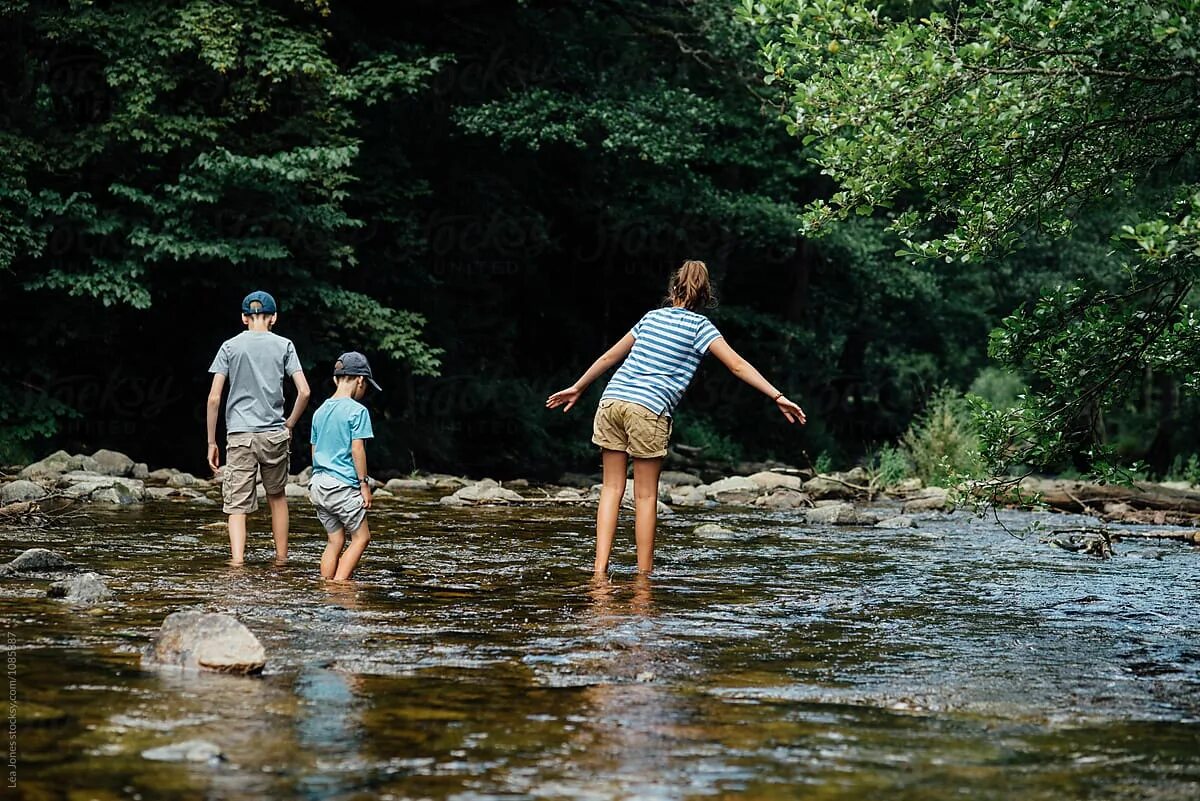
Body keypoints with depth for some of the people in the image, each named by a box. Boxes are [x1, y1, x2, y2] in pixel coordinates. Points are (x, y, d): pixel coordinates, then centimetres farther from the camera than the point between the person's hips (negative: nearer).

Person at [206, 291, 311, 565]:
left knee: (237, 504, -4)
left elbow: (214, 398, -2)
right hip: (274, 435, 1)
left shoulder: (230, 347, 3)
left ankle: (237, 562, -18)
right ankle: (281, 558, 27)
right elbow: (304, 392, -4)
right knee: (277, 496, 20)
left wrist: (211, 442, 4)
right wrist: (289, 425, 11)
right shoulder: (283, 346, 4)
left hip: (239, 437, -1)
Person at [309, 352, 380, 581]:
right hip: (343, 485, -7)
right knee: (361, 537, 4)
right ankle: (339, 584, -7)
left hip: (318, 484, 7)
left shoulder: (320, 411, 13)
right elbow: (357, 450, -14)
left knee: (335, 540, 12)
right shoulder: (357, 411, -9)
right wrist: (364, 484, -8)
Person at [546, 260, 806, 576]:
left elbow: (611, 356, 26)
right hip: (649, 409, -4)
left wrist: (577, 388, 36)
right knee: (646, 495, 4)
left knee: (612, 487, 7)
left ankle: (600, 567, -2)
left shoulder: (652, 317, 19)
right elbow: (738, 365, -3)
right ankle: (644, 573, 6)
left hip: (612, 400, 4)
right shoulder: (699, 325, 5)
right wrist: (778, 397, -3)